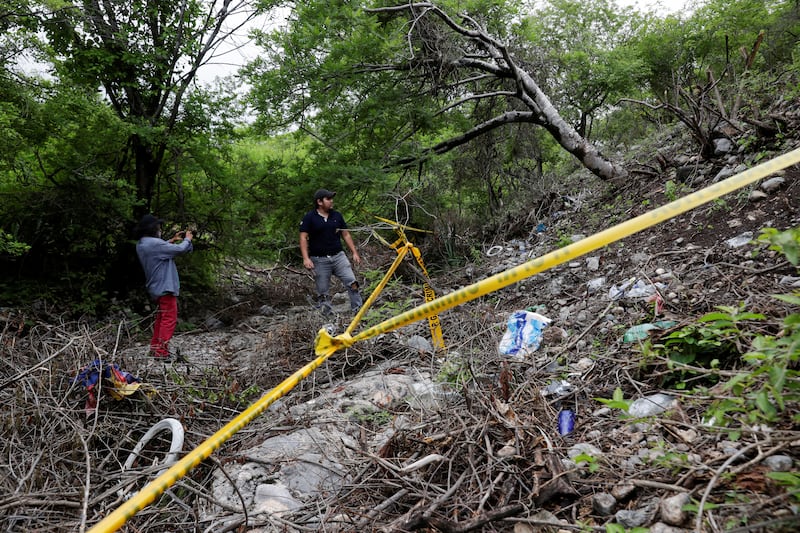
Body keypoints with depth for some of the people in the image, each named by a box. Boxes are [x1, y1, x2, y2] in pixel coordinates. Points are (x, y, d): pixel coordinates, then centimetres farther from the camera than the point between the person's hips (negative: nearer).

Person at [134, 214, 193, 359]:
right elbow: (180, 249, -18)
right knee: (169, 319, -5)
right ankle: (161, 351, -4)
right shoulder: (154, 243, -21)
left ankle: (155, 347, 27)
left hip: (156, 287, 10)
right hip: (165, 287, -10)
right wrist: (187, 239, 0)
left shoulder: (141, 244, 8)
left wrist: (172, 240, 17)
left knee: (161, 317, 21)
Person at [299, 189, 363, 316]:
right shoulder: (309, 217, -3)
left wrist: (354, 252, 10)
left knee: (352, 283, -10)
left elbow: (346, 235, 14)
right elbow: (303, 238, -6)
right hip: (319, 260, -3)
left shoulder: (337, 215, 9)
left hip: (338, 256, 3)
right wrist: (306, 258, -17)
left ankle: (358, 310, -3)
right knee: (323, 293, 2)